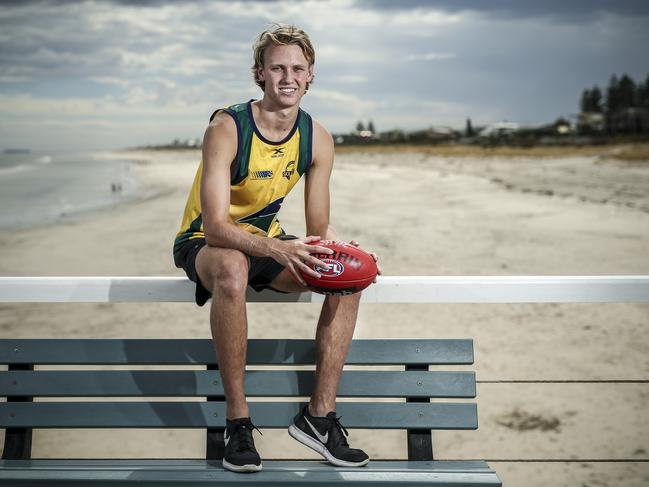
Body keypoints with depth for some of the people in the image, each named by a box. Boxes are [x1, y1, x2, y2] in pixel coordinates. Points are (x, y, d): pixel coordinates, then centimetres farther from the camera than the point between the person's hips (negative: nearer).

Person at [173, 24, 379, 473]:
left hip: (267, 240, 5)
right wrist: (277, 250, -46)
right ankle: (238, 420, -28)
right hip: (205, 244, -5)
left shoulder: (317, 139, -5)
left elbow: (319, 228, -2)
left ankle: (320, 414, -13)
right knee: (233, 269, -41)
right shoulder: (226, 128, -21)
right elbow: (216, 226, -29)